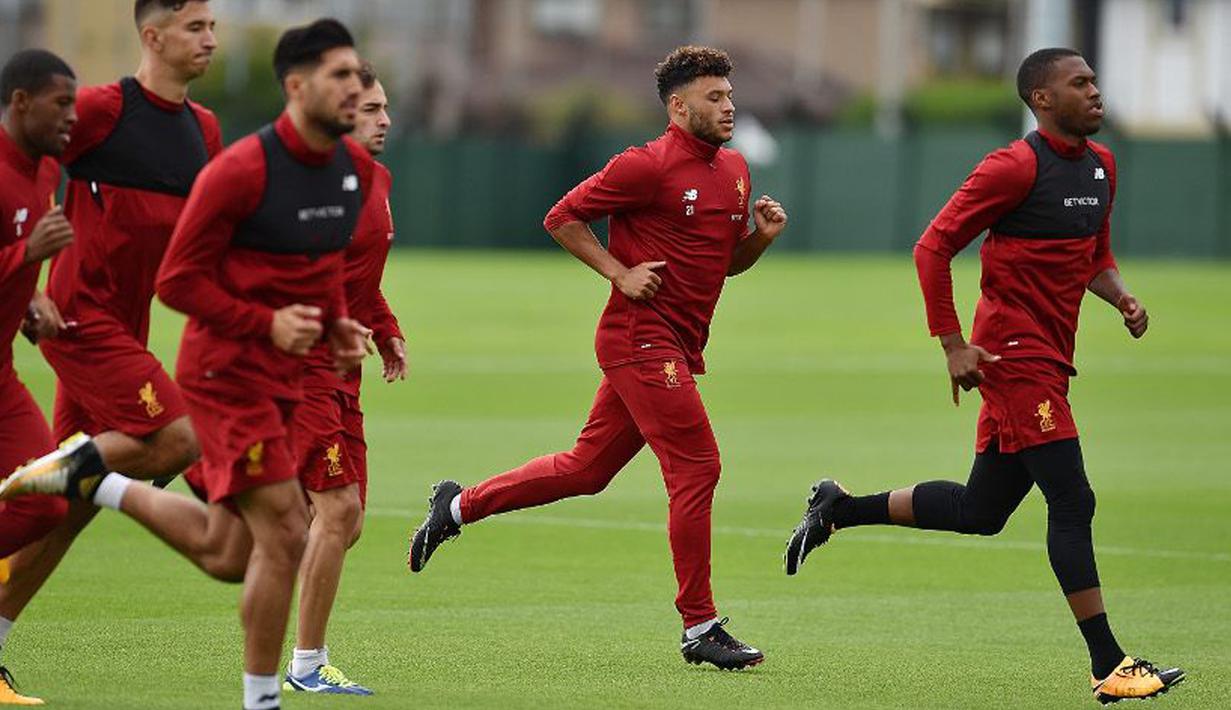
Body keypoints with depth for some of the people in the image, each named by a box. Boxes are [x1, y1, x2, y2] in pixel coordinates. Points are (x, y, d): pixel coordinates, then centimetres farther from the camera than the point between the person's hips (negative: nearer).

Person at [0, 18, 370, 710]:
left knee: (225, 555, 10)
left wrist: (337, 321, 3)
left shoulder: (356, 168, 4)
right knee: (283, 531, -12)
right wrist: (266, 324, -22)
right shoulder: (241, 170, -19)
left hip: (284, 380, 8)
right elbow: (178, 280, -14)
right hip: (226, 372, -8)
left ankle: (94, 478, 27)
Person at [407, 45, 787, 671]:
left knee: (587, 468, 14)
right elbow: (563, 218, -7)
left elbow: (729, 262, 23)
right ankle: (700, 628, -6)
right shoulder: (648, 166, -12)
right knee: (696, 466, -11)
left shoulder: (734, 169, 14)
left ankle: (459, 506, 28)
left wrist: (762, 234, 2)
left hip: (676, 348, 9)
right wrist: (621, 274, -14)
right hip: (642, 335, -9)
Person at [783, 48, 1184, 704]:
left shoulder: (1100, 164, 13)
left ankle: (840, 508, 30)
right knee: (1072, 502, -12)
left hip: (1049, 362, 9)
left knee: (979, 512, 14)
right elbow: (933, 248, -12)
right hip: (1016, 355, -9)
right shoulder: (1016, 167, -13)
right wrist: (953, 345, -16)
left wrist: (1121, 298, 3)